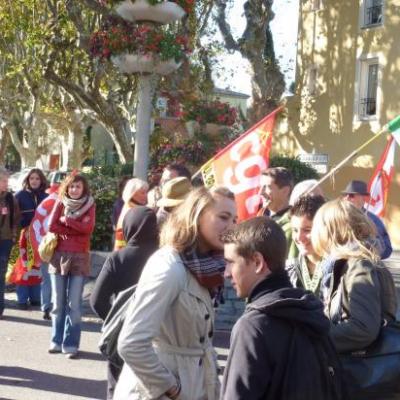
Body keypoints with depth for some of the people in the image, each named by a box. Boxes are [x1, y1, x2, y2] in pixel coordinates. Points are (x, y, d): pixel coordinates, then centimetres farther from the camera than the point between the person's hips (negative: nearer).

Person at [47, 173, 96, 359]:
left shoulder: (89, 205, 4)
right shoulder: (60, 203, 7)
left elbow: (88, 227, -12)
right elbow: (52, 226, -6)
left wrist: (65, 220, -8)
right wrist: (76, 228, -10)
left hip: (79, 258, -2)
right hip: (58, 256, 2)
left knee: (74, 303, -4)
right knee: (58, 302, 6)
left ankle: (71, 344, -1)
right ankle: (57, 341, 16)